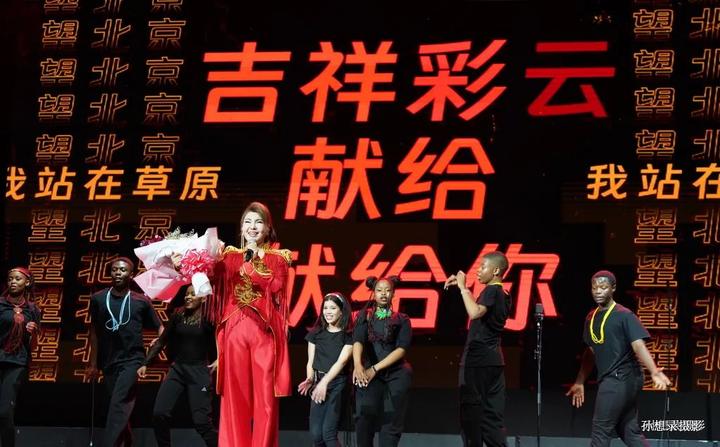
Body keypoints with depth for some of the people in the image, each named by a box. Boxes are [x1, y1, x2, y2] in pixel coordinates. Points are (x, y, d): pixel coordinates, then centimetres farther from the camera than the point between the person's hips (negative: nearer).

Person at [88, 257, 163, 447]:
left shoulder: (141, 301, -2)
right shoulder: (98, 299, 5)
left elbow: (159, 327, 6)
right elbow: (94, 331, 13)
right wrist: (93, 363, 15)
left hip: (132, 360, -4)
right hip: (109, 362, 4)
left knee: (118, 406, -18)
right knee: (121, 409, 13)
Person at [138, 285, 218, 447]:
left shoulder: (208, 319, -7)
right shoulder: (178, 316, 5)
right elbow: (162, 341, 10)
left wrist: (220, 360, -18)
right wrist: (145, 363, 7)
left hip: (199, 372, -4)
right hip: (177, 369, 4)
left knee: (201, 421, -9)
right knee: (159, 414, -7)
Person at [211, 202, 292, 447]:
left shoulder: (278, 257, 11)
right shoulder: (229, 256, 15)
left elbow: (276, 285, -7)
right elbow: (211, 277, -1)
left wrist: (251, 266, -8)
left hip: (265, 331, -1)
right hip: (234, 331, 1)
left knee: (265, 395, -4)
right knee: (235, 394, 0)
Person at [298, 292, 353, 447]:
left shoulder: (349, 335, -1)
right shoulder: (316, 333, 11)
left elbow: (341, 361, -11)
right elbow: (311, 362, 10)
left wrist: (324, 383, -20)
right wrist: (309, 379, -9)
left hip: (338, 384, -4)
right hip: (318, 383, 4)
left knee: (328, 432, -16)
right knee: (315, 434, -5)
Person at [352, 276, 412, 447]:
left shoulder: (402, 320, 9)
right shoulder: (364, 317, 11)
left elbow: (402, 349, -4)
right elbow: (358, 341, -6)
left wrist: (375, 368, -15)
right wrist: (358, 365, -27)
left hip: (397, 374, 0)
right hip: (370, 374, 0)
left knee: (391, 422, -4)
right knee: (365, 418, -18)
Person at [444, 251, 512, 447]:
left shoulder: (491, 291, -11)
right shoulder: (504, 295, 16)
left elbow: (475, 312, -29)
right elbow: (479, 307, 33)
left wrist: (462, 288, -19)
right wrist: (462, 287, 25)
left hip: (477, 359, -9)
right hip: (494, 359, 9)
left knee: (471, 412, -5)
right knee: (493, 414, 8)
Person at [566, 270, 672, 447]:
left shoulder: (624, 315, -11)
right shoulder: (591, 317, 13)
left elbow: (638, 346, -23)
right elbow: (591, 352, 23)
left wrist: (654, 372, -38)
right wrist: (580, 383, 25)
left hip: (621, 379, -8)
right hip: (609, 380, 8)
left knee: (600, 431, -6)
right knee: (630, 432, 10)